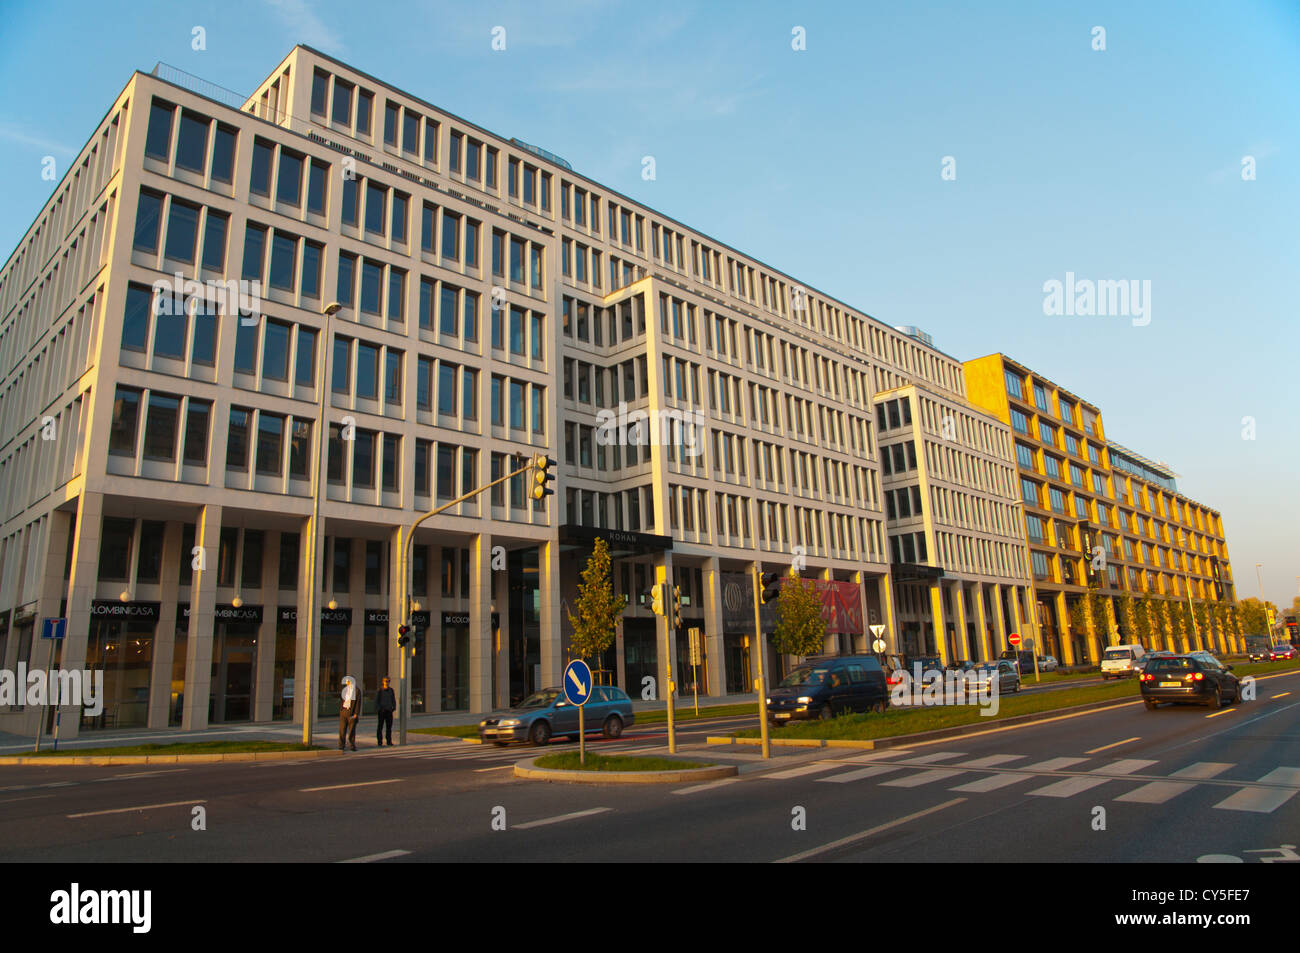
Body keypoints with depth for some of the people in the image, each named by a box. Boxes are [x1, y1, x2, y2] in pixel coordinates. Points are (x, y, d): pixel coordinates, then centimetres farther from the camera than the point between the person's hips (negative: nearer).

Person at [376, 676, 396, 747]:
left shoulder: (391, 690, 9)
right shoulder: (380, 690, -3)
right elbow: (376, 701, -3)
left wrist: (394, 707, 2)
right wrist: (379, 709, -12)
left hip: (389, 710, 4)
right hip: (382, 711, -4)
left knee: (389, 726, 4)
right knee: (380, 726, 0)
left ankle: (389, 742, 9)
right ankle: (380, 742, 5)